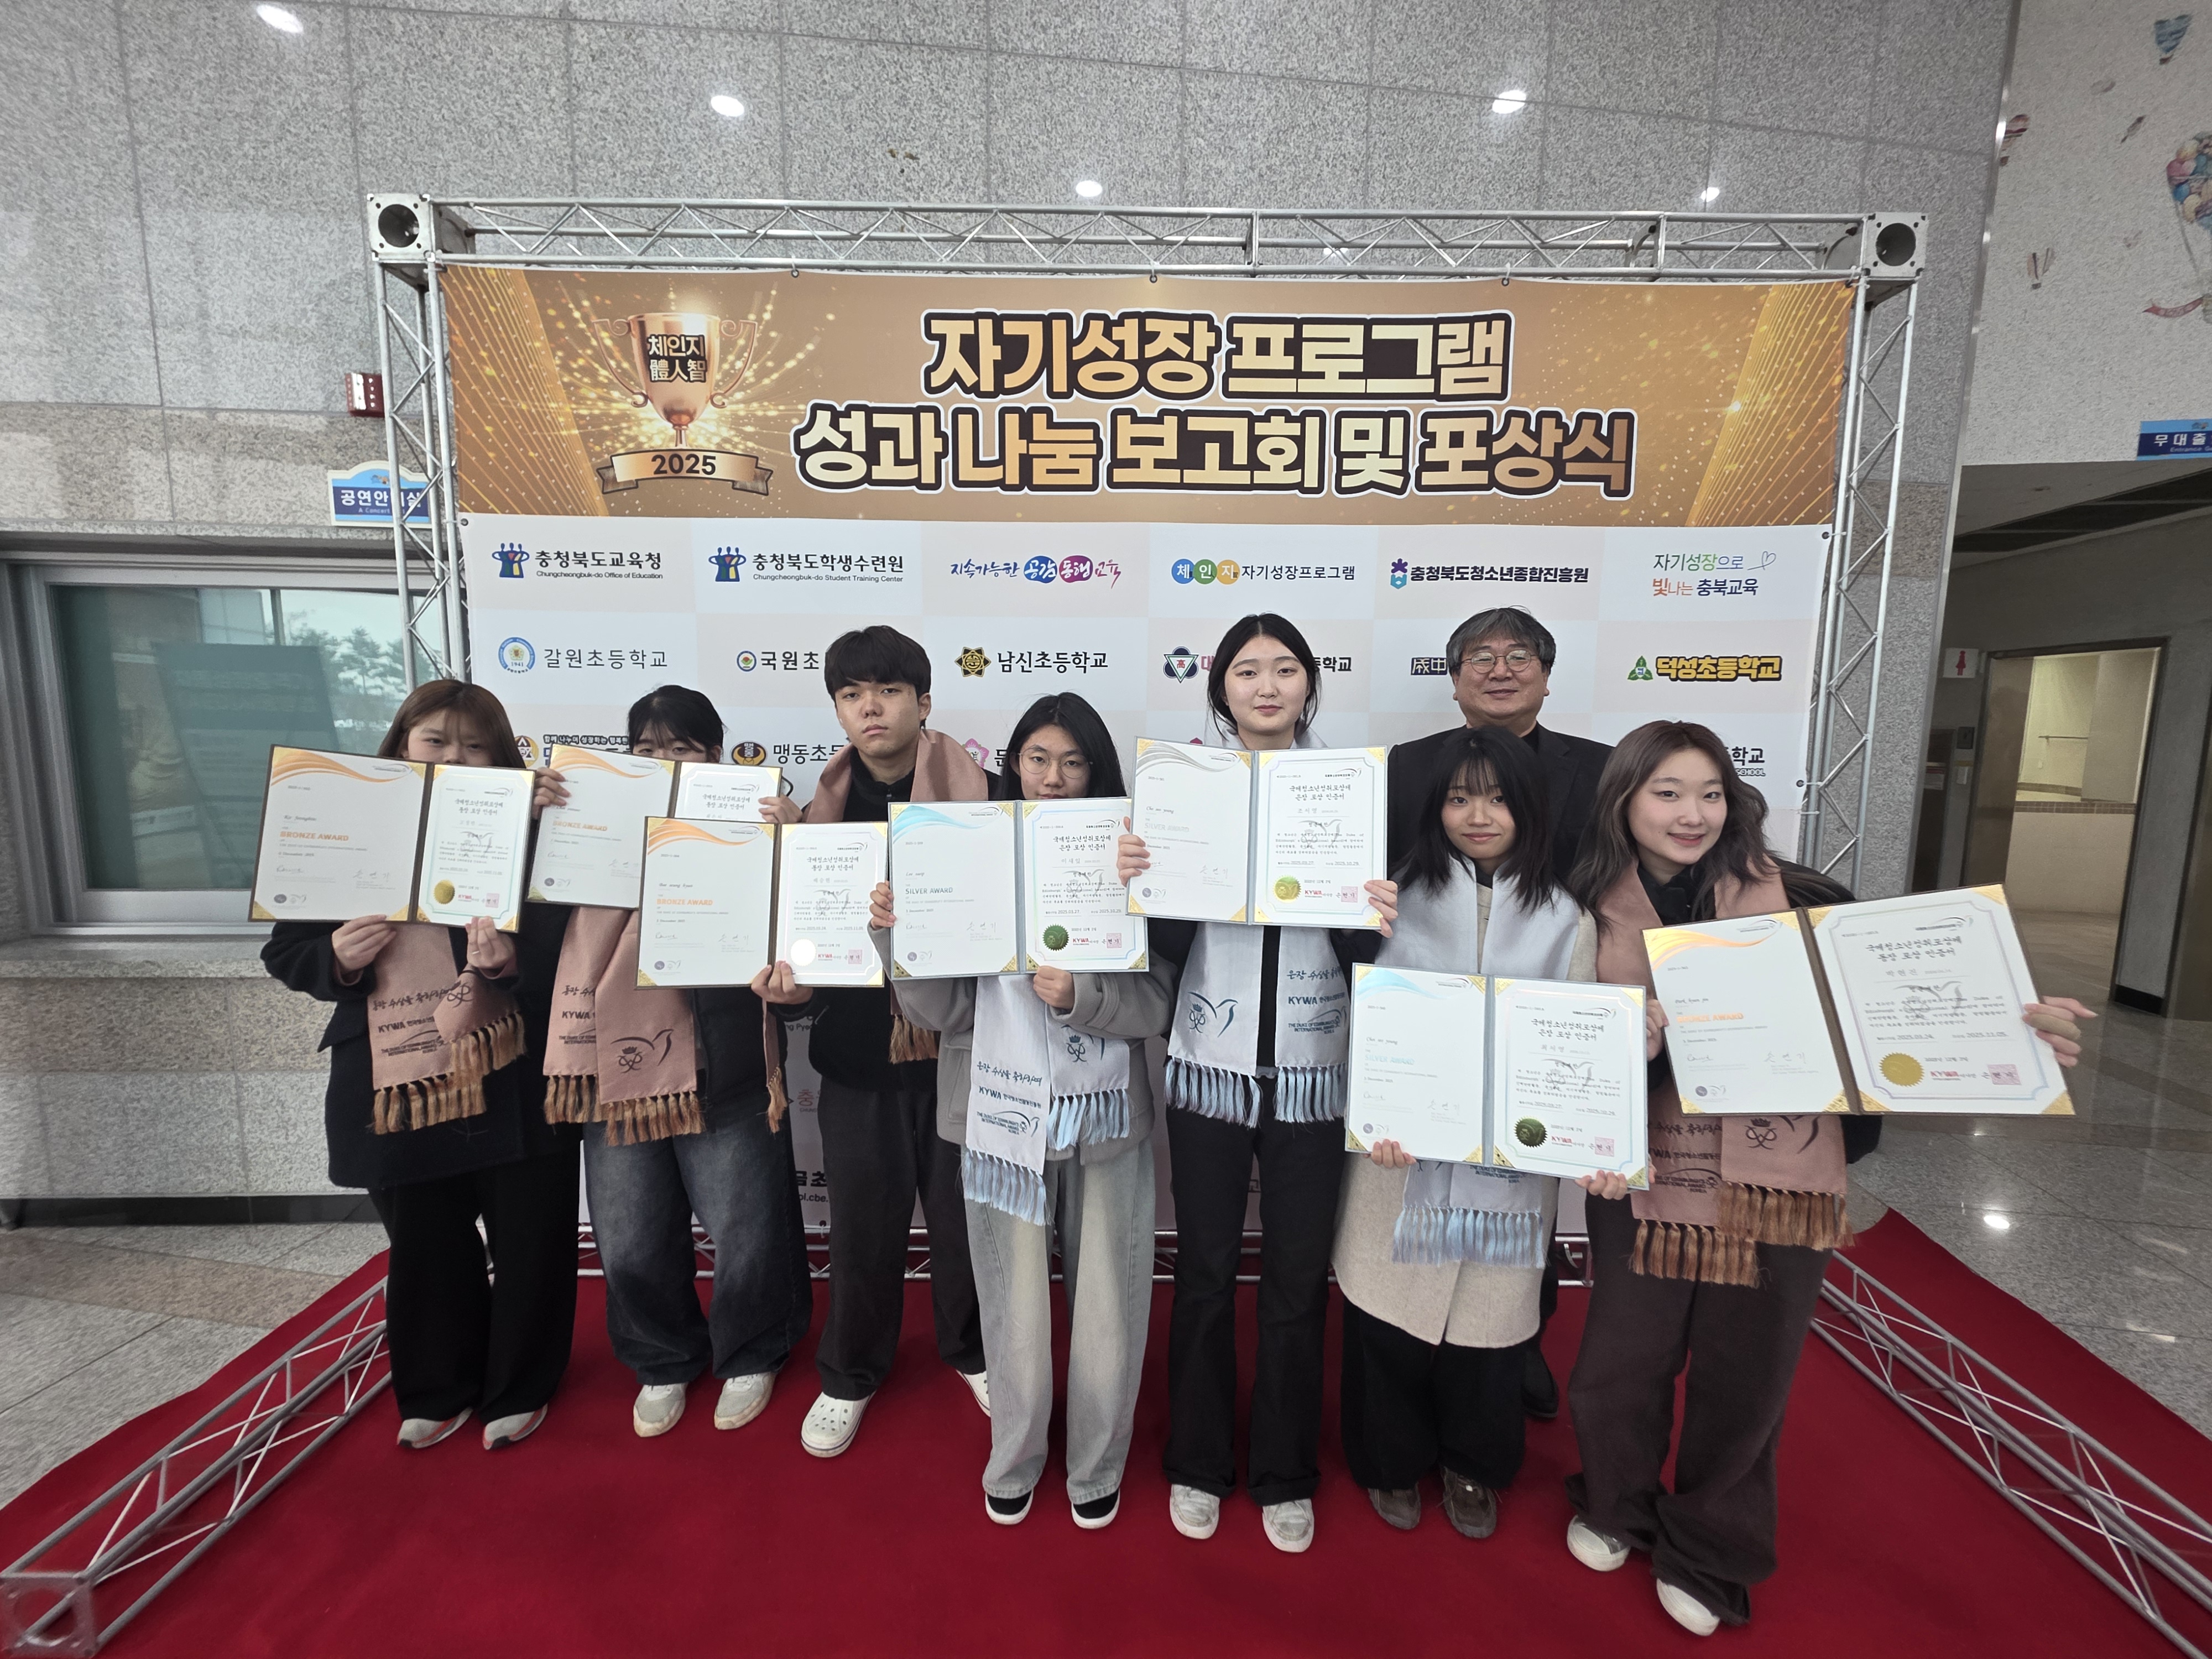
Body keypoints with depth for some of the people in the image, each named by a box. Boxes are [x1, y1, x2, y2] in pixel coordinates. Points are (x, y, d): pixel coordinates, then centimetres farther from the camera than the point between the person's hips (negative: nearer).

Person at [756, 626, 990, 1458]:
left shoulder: (977, 793, -8)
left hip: (957, 1040, -2)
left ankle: (971, 1350, 43)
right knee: (863, 1220, 15)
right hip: (858, 1045, 2)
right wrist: (788, 982, -10)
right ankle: (850, 1375, 41)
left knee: (965, 1211, 15)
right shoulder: (824, 802, 3)